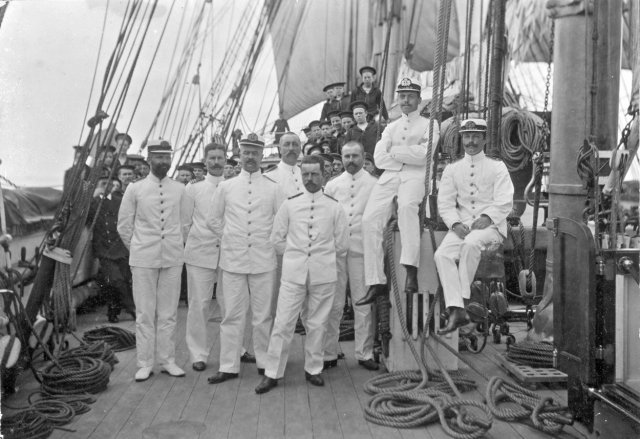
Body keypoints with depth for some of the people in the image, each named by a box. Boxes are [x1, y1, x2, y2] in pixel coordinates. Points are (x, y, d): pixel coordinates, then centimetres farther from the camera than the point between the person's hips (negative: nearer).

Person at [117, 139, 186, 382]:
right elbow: (124, 225, 7)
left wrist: (177, 245, 10)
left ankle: (167, 361, 20)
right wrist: (137, 248, 10)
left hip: (172, 259, 1)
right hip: (143, 260, -1)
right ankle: (145, 364, 15)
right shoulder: (135, 189, 1)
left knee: (168, 313, 8)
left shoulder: (180, 189, 5)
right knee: (145, 314, 4)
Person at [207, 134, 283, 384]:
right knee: (232, 314, 4)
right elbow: (214, 220, 14)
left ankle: (264, 362, 20)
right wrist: (229, 240, 9)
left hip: (263, 260, 0)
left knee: (263, 315, 6)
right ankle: (229, 366, 13)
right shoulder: (225, 187, 6)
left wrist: (267, 243, 7)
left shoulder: (273, 188, 4)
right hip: (232, 260, 1)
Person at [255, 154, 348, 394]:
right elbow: (277, 238, 10)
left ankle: (313, 369, 26)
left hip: (323, 274, 0)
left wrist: (323, 257, 11)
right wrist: (294, 256, 9)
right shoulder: (290, 204, 4)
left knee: (317, 324, 9)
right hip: (293, 273, 0)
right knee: (283, 323, 0)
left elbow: (341, 244, 9)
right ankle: (272, 373, 11)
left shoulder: (334, 207, 3)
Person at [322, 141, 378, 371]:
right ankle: (329, 354, 13)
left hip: (362, 249, -1)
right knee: (333, 304, 4)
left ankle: (364, 353, 14)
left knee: (364, 304, 3)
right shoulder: (332, 185, 13)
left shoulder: (374, 185, 7)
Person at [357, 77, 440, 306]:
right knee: (370, 219, -18)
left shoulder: (429, 125, 15)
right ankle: (375, 282, -16)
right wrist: (410, 155, 2)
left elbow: (424, 155, -5)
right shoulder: (391, 127, 27)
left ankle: (411, 270, -42)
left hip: (415, 175, -4)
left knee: (406, 205, -38)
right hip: (389, 176, 4)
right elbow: (379, 158, 10)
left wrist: (394, 152, 2)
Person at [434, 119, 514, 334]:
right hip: (461, 225, 3)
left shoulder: (497, 167, 8)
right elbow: (444, 203, 7)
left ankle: (464, 297, -23)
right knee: (441, 254, -24)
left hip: (491, 225, -3)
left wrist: (486, 218, -19)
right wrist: (456, 223, -11)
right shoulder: (452, 169, 15)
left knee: (471, 243, -36)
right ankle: (456, 309, -27)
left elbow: (504, 202, -3)